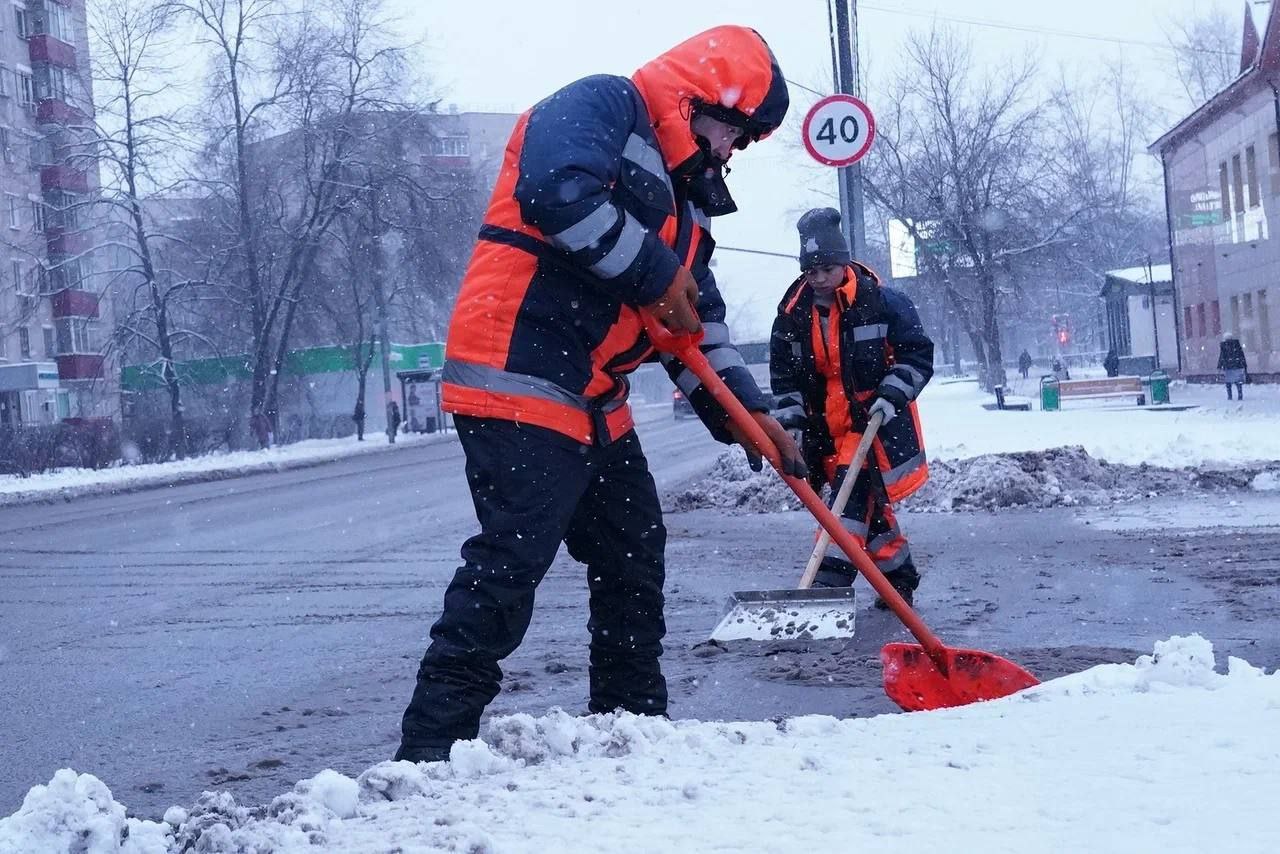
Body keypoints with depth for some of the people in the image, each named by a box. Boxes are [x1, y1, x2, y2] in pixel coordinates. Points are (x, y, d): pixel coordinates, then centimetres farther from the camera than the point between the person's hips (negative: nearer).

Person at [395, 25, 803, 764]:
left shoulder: (683, 197, 23)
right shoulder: (603, 105, -5)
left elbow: (700, 317, 23)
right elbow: (558, 192, -26)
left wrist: (745, 411, 11)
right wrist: (654, 273, -16)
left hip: (595, 404, 10)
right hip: (520, 380, -10)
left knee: (635, 554, 16)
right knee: (511, 561, -15)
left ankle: (633, 719, 29)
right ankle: (431, 745, -11)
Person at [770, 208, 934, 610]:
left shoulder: (880, 301, -11)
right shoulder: (793, 313, 1)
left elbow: (918, 353, -7)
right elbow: (784, 373, 9)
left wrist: (893, 394, -18)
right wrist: (790, 418, -1)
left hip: (875, 419, -5)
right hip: (828, 425, 5)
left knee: (853, 490, -19)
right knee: (869, 503, 11)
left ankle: (832, 579, -24)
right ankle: (899, 577, 25)